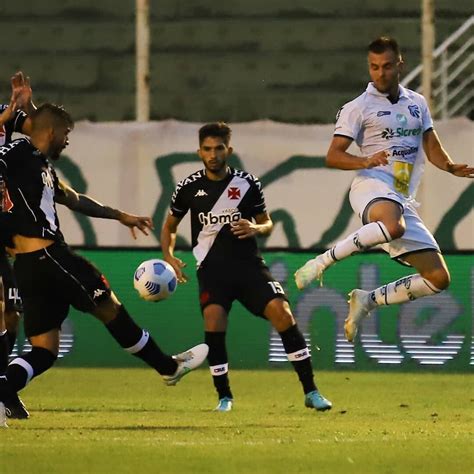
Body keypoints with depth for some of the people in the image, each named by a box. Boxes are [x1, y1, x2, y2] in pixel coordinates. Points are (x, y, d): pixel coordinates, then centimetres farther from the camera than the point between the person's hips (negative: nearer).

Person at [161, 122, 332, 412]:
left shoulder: (248, 184, 2)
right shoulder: (189, 187, 3)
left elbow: (267, 223, 12)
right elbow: (170, 227, 17)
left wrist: (256, 229, -12)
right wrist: (169, 256, -1)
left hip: (248, 265, 0)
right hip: (212, 269, 0)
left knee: (282, 312, -17)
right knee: (214, 321, -23)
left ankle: (311, 392, -11)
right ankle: (224, 396, -4)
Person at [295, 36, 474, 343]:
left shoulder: (417, 103, 20)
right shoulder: (358, 108, 3)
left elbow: (432, 147, 22)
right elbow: (333, 156, -2)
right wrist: (366, 161, -21)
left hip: (404, 201, 6)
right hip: (373, 186, -6)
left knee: (438, 278, -1)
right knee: (394, 226, -43)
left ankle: (369, 300, 13)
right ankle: (322, 263, -32)